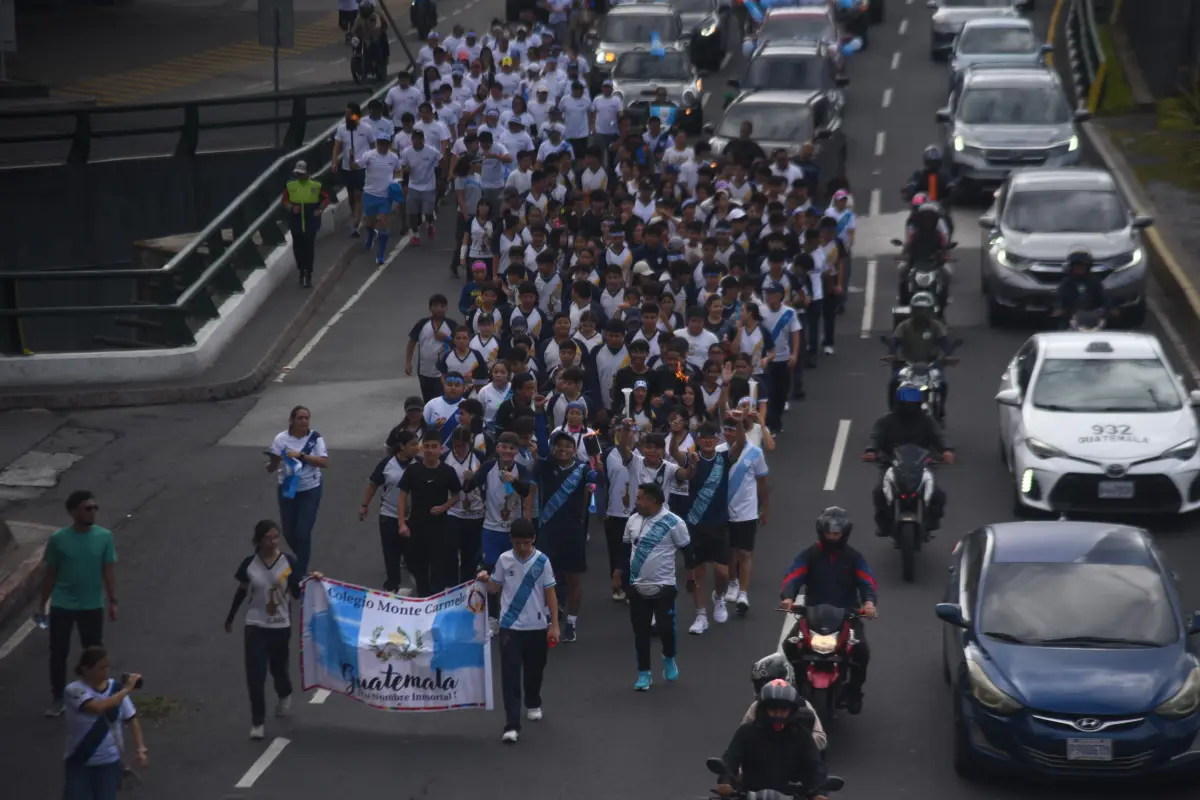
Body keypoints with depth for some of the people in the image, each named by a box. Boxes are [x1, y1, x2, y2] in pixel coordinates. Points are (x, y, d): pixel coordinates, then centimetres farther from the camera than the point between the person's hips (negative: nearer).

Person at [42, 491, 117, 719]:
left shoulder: (104, 537, -8)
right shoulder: (58, 539, -11)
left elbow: (109, 571, -2)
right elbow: (50, 574, -1)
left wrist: (113, 601, -4)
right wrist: (42, 604, 3)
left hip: (92, 606, 1)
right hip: (62, 605, -1)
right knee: (58, 653, 6)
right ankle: (58, 699, 22)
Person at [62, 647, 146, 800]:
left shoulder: (116, 688, -4)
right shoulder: (75, 690, -15)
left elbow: (131, 719, 2)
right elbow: (98, 707, -32)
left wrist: (140, 748, -10)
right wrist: (126, 690, -25)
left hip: (109, 761, 2)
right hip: (79, 762, -2)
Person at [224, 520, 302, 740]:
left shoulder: (288, 562, -10)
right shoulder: (249, 564, -9)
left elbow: (296, 594, -4)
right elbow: (241, 592, 5)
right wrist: (230, 618, 14)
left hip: (281, 625, 0)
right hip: (256, 625, 0)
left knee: (278, 667, 17)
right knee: (255, 675, -4)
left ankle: (285, 695, 52)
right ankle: (257, 722, 9)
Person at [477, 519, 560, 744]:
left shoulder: (542, 561, -8)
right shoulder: (504, 560, -4)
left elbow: (550, 594, -4)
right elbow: (495, 589, 6)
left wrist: (554, 625, -6)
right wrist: (485, 580, -16)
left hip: (537, 626, 0)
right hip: (510, 626, 0)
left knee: (534, 669, 17)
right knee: (510, 674, -7)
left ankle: (533, 704, 46)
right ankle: (512, 725, -10)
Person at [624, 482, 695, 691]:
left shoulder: (673, 523, -12)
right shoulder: (633, 521, 4)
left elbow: (687, 550, -5)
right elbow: (626, 547, 15)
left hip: (664, 587, -4)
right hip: (638, 587, 4)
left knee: (666, 627, 4)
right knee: (640, 630, 6)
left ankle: (669, 659, 33)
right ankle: (644, 673, 15)